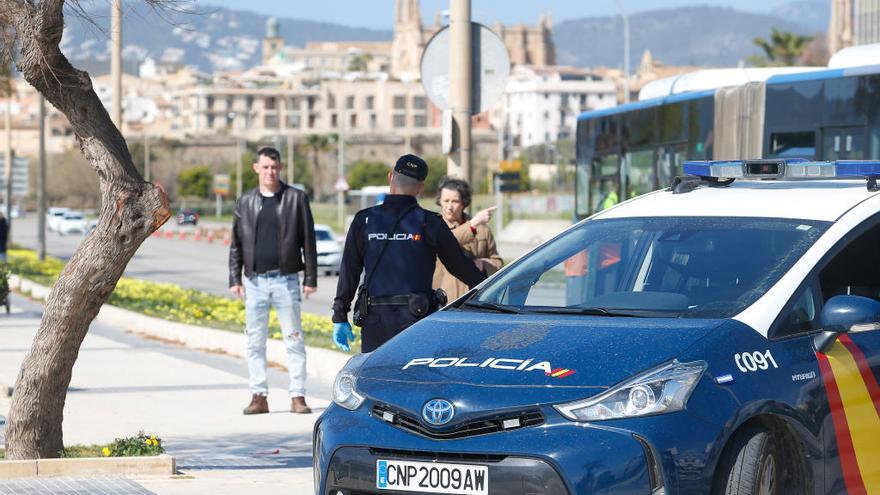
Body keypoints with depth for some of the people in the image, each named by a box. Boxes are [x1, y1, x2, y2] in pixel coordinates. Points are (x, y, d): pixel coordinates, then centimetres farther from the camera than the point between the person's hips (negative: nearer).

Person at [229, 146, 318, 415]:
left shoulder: (296, 198, 3)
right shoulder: (245, 202, 10)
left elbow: (308, 240, 2)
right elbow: (236, 243, 13)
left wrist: (310, 278, -2)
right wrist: (234, 279, 6)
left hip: (285, 280, -3)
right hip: (254, 281, 3)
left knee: (294, 340, -2)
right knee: (255, 341, 4)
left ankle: (297, 396, 3)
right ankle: (259, 396, 9)